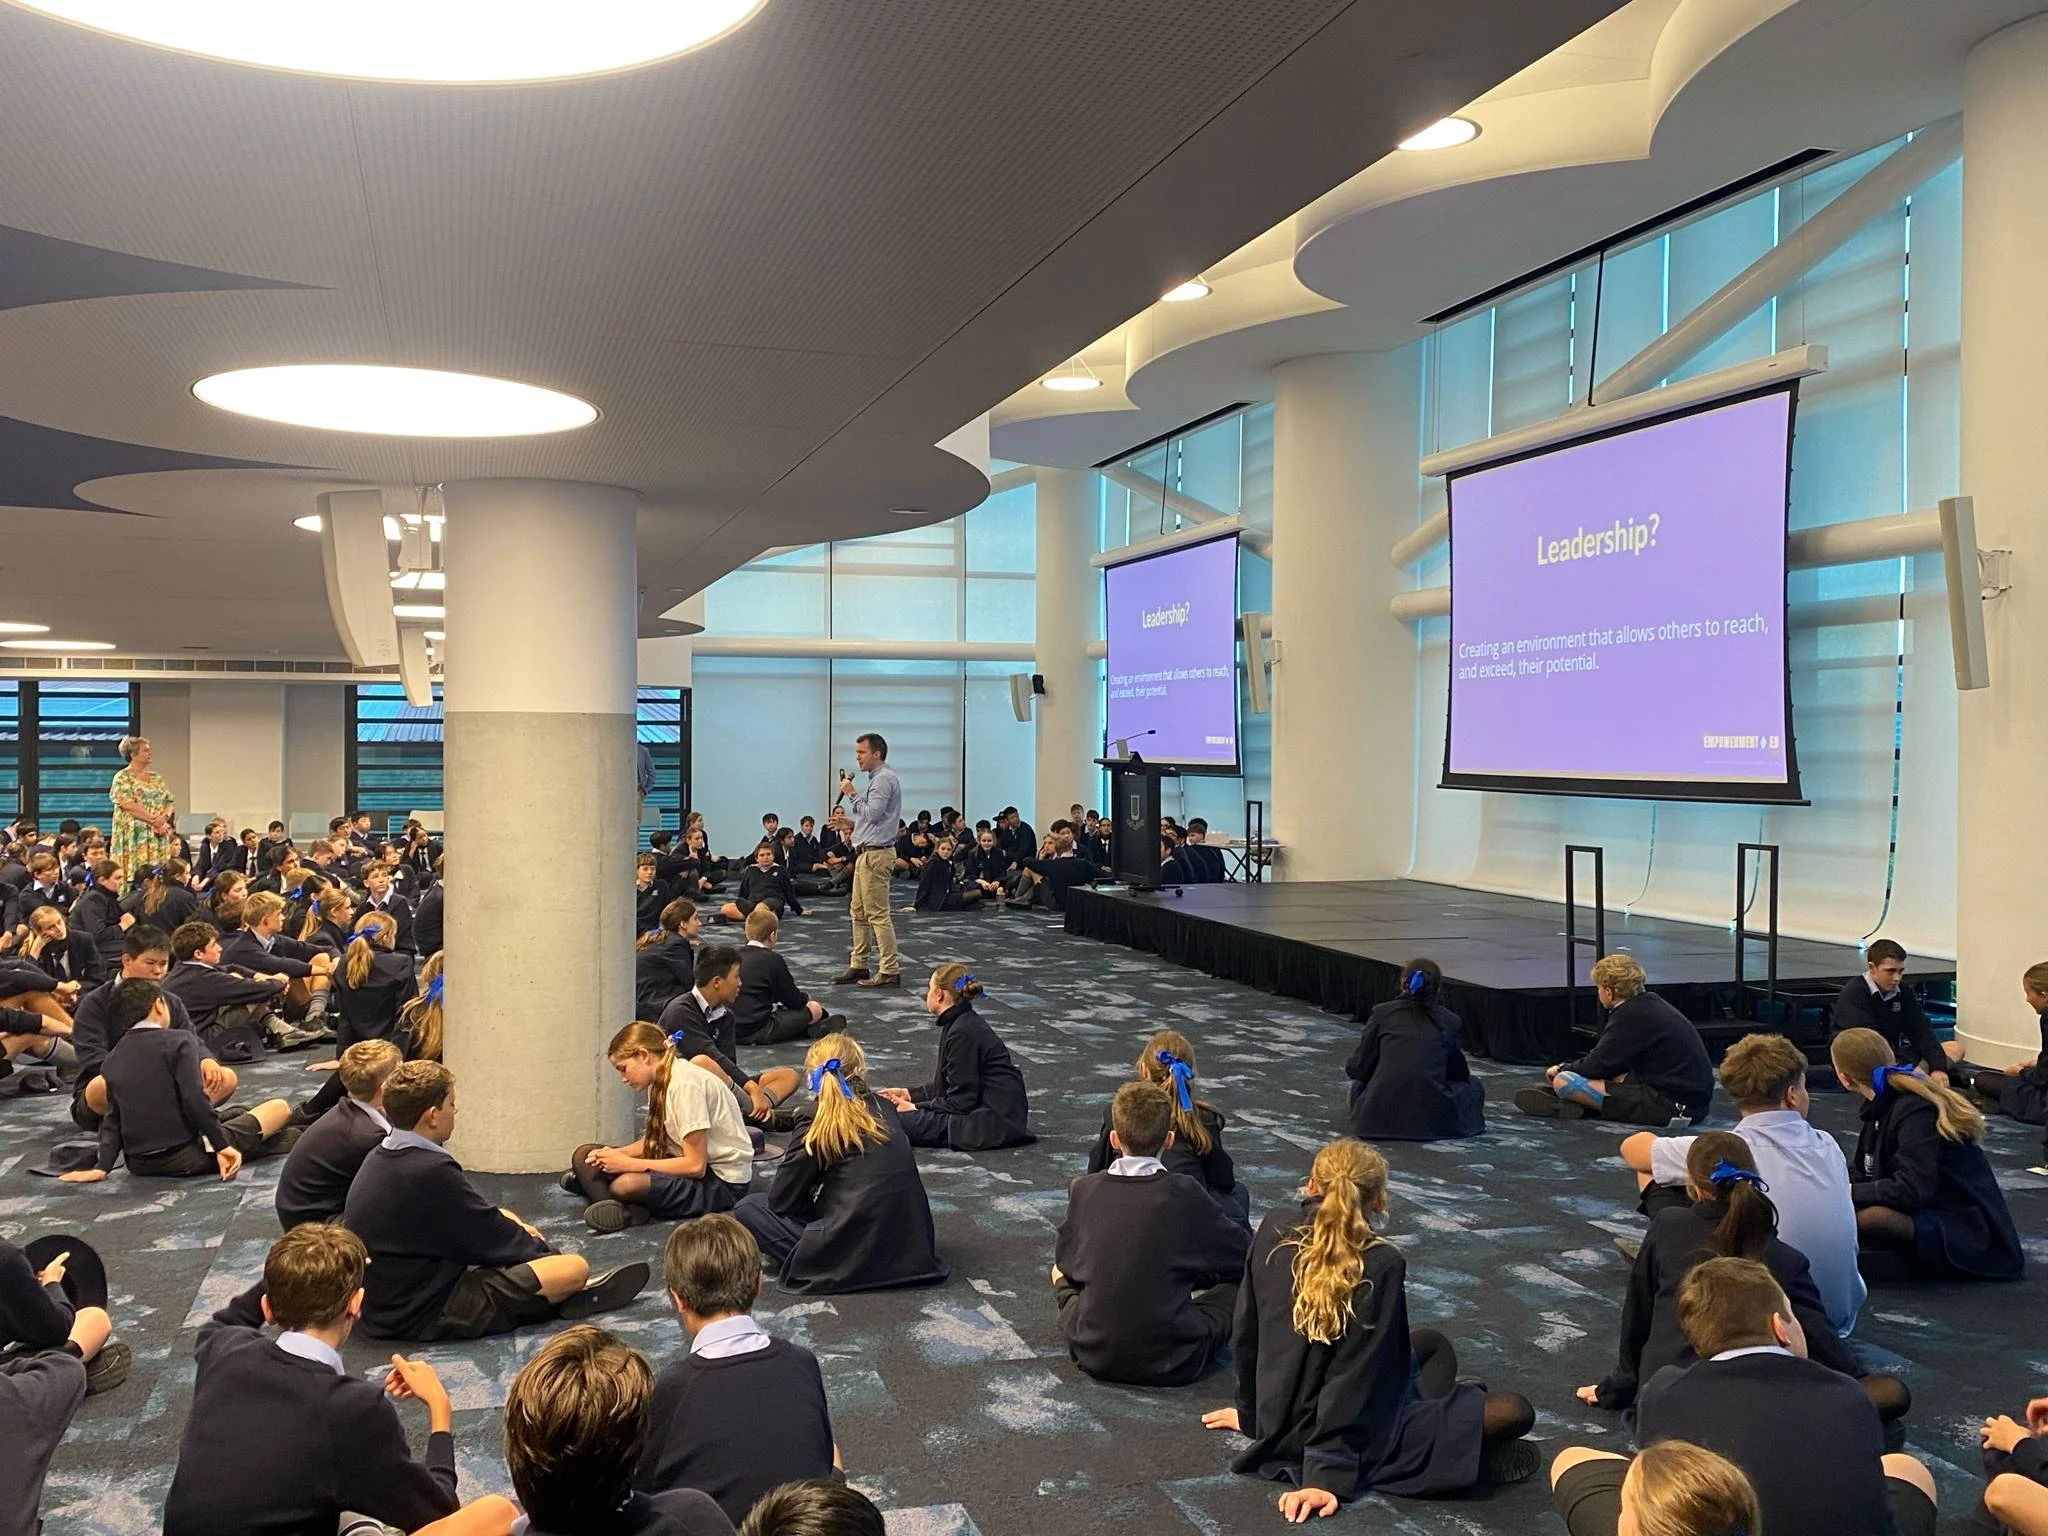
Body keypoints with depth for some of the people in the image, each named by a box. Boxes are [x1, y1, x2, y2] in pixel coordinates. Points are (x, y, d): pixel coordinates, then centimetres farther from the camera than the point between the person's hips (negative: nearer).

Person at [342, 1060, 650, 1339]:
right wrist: (535, 1244, 4)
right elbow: (494, 1240, -14)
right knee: (575, 1268, -14)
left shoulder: (378, 1158, 4)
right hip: (425, 1317, -10)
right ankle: (566, 1297, 17)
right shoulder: (431, 1171, -25)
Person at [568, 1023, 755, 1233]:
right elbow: (654, 1141, 11)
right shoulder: (661, 1079, 6)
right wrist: (616, 1154, -8)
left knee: (626, 1185, -36)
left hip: (722, 1180, -10)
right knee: (583, 1156, 0)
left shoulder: (685, 1084, -22)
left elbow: (696, 1165, -24)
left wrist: (629, 1164, -19)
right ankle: (615, 1209, -22)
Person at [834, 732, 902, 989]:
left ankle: (889, 971, -7)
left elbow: (871, 813, -21)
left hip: (876, 854, -11)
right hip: (866, 853, 11)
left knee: (877, 914, -9)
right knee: (858, 912, 14)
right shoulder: (877, 778, 19)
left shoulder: (884, 779, -13)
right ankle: (858, 965, 20)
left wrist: (852, 794, -11)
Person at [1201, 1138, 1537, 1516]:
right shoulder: (1381, 1264, -20)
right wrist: (1329, 1475, -20)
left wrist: (1251, 1413, 20)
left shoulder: (1272, 1230, -4)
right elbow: (1357, 1378, -21)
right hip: (1354, 1436, -7)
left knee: (1433, 1345, 26)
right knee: (1515, 1411, 0)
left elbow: (1246, 1336, 6)